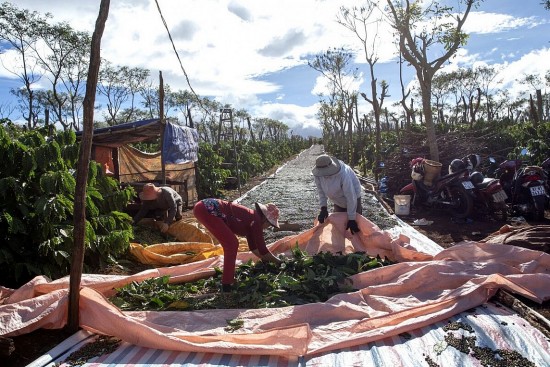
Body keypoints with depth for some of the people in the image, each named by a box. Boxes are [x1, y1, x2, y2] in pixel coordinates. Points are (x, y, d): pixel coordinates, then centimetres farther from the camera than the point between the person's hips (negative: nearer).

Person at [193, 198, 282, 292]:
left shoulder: (250, 219, 18)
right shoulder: (256, 221, -8)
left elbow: (253, 246, 28)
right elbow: (262, 249, -4)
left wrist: (267, 260, 32)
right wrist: (278, 262, 10)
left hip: (206, 208, 10)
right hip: (207, 209, -10)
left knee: (230, 244, 18)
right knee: (232, 244, -6)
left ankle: (229, 279, 27)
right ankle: (227, 284, -1)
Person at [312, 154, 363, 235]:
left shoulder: (343, 174, -41)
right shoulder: (317, 173, -25)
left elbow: (351, 197, -34)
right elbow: (321, 191, -11)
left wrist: (351, 219, -29)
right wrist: (323, 208, -20)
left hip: (352, 195, -5)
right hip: (338, 200, 5)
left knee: (355, 228, -3)